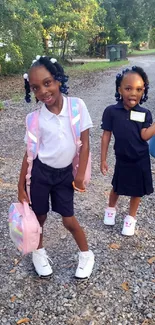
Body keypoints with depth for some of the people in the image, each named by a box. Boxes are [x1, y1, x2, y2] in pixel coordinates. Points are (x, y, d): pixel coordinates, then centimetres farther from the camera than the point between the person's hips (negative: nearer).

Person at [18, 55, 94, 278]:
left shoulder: (77, 106, -14)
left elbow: (85, 143, -8)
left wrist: (80, 174, -7)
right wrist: (21, 187, -2)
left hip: (65, 173, 0)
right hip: (40, 173, 1)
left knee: (69, 220, 8)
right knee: (39, 217, 15)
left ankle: (86, 254, 35)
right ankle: (39, 252, 44)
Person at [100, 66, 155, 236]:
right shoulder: (111, 111, -12)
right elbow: (106, 135, -7)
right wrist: (103, 159, -5)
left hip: (141, 160, 1)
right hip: (122, 159, -1)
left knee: (137, 190, 14)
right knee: (117, 188, 18)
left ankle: (131, 217, 37)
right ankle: (111, 209, 49)